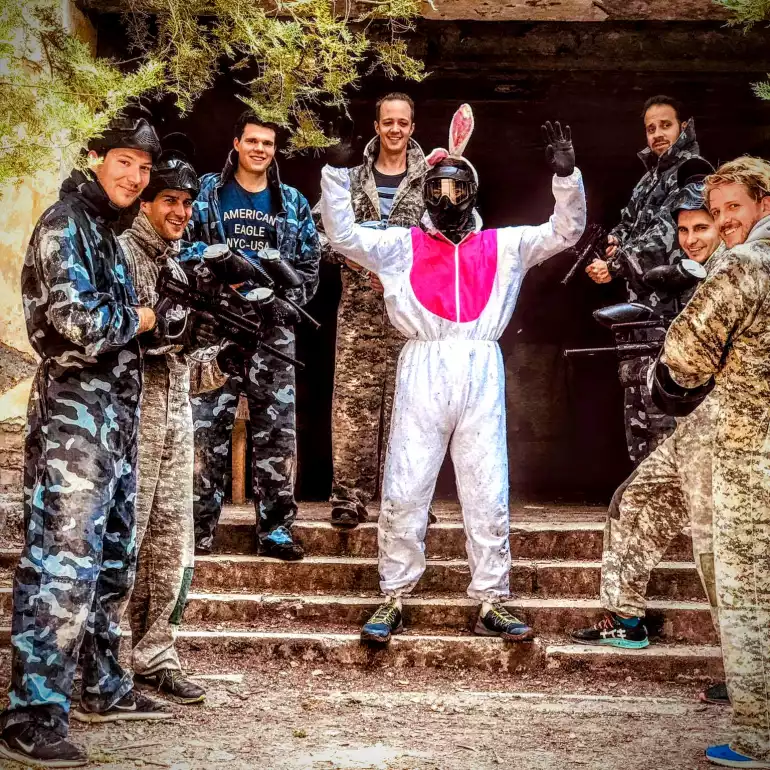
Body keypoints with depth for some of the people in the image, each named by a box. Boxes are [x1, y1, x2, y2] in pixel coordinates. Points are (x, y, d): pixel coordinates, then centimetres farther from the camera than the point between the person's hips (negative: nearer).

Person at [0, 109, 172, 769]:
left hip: (112, 411, 10)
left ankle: (103, 687, 28)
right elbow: (79, 321, -21)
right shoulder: (65, 224, -10)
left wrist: (130, 317, 7)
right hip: (74, 409, -10)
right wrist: (140, 319, -5)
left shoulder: (103, 229, 19)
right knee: (63, 561, -12)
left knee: (111, 558, 16)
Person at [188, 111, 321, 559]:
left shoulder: (293, 204, 12)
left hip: (273, 331, 1)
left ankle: (276, 529, 8)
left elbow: (310, 266, 11)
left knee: (277, 430, 1)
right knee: (209, 429, -3)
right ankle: (201, 528, 5)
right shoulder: (208, 195, 8)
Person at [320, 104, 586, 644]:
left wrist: (567, 175, -4)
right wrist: (336, 174, -6)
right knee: (404, 493, 0)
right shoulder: (402, 246, 12)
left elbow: (565, 231, 10)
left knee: (489, 496, 4)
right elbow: (344, 235, 2)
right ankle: (395, 600, 12)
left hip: (483, 373, 1)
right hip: (422, 370, -1)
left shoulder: (504, 246, 15)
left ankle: (491, 605, 12)